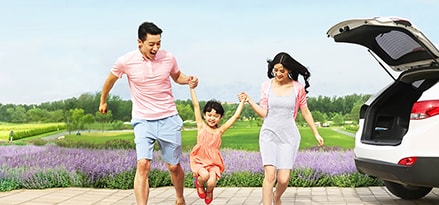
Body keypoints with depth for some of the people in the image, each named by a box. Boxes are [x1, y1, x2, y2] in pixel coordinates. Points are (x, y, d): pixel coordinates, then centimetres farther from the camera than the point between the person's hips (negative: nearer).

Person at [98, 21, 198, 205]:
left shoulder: (168, 58, -4)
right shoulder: (125, 61, -9)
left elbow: (177, 76, 17)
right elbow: (111, 80, 11)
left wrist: (188, 80, -5)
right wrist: (103, 101, 25)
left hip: (169, 119, 2)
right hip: (143, 121, -1)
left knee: (174, 166, 10)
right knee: (143, 164, -19)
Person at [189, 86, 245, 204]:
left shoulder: (220, 130, 5)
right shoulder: (201, 126, 3)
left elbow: (235, 116, 7)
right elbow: (196, 105, 0)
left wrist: (242, 101, 6)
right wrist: (192, 87, -2)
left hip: (214, 162, 1)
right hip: (199, 160, -1)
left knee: (211, 182, -22)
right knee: (204, 175, -30)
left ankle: (209, 192, 16)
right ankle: (199, 183, 8)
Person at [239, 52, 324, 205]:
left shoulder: (298, 88, 0)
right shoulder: (267, 85, 2)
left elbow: (305, 112, 11)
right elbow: (263, 113, 2)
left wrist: (316, 133, 16)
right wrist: (249, 101, -12)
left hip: (289, 136, 0)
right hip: (269, 134, 0)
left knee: (284, 179, -4)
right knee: (270, 175, -15)